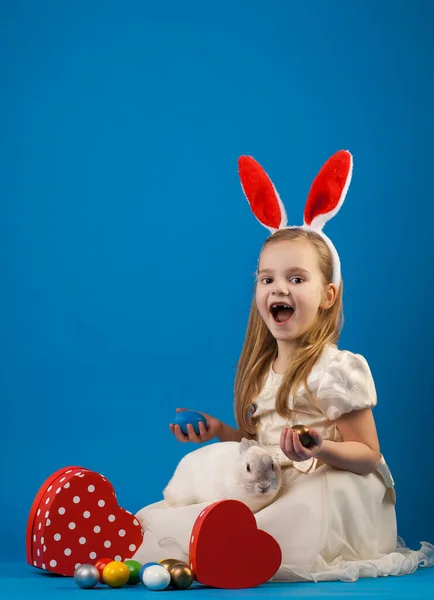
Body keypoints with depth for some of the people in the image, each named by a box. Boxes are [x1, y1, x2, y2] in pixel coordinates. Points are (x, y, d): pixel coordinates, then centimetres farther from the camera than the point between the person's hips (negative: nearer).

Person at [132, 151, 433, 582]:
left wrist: (320, 449, -28)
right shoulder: (261, 370, 14)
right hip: (267, 492, 8)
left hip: (328, 501, -8)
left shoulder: (337, 369, -11)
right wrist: (220, 432, 10)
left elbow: (368, 456, -10)